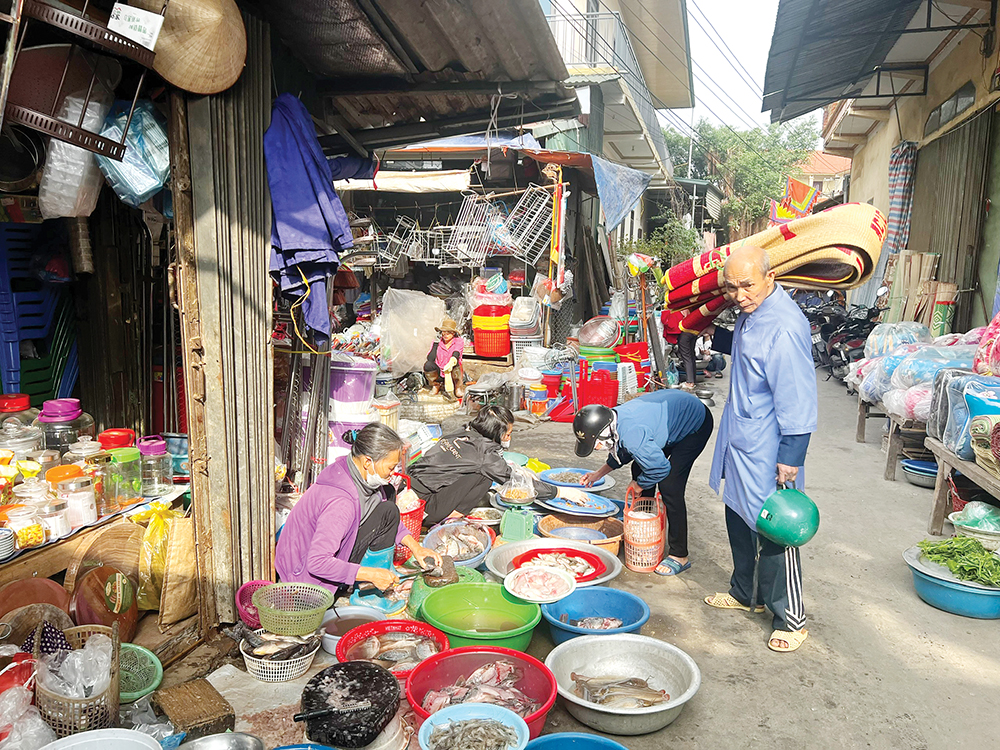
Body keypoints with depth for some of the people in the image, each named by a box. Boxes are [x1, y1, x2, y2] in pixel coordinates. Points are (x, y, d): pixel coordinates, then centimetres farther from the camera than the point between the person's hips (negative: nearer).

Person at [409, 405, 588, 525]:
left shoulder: (463, 435, 8)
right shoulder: (484, 451, -13)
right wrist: (562, 492, -2)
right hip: (424, 505, -8)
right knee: (483, 479, -11)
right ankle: (447, 519, -6)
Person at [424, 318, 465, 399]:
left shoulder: (459, 341, -6)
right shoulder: (438, 342, -1)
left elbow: (456, 354, -27)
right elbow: (430, 359, -12)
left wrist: (451, 362, -49)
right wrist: (436, 344, -15)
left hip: (453, 373, -2)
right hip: (439, 374, 2)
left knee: (455, 364, -34)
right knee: (428, 365, -26)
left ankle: (459, 387, -11)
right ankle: (435, 385, 0)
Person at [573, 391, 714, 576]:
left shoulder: (632, 435, -38)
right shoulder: (612, 420, -11)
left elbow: (661, 467, -26)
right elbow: (622, 452, 10)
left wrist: (639, 485, -9)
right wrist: (599, 474, 6)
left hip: (696, 423, -9)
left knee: (669, 486, -15)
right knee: (640, 470, 11)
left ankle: (679, 555, -2)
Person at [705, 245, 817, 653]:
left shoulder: (785, 328, -25)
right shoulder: (750, 314, 4)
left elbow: (797, 400, -23)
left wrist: (790, 458, -21)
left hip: (767, 451, -9)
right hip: (739, 443, 9)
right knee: (738, 520, 20)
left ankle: (790, 619, 17)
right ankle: (744, 593, 38)